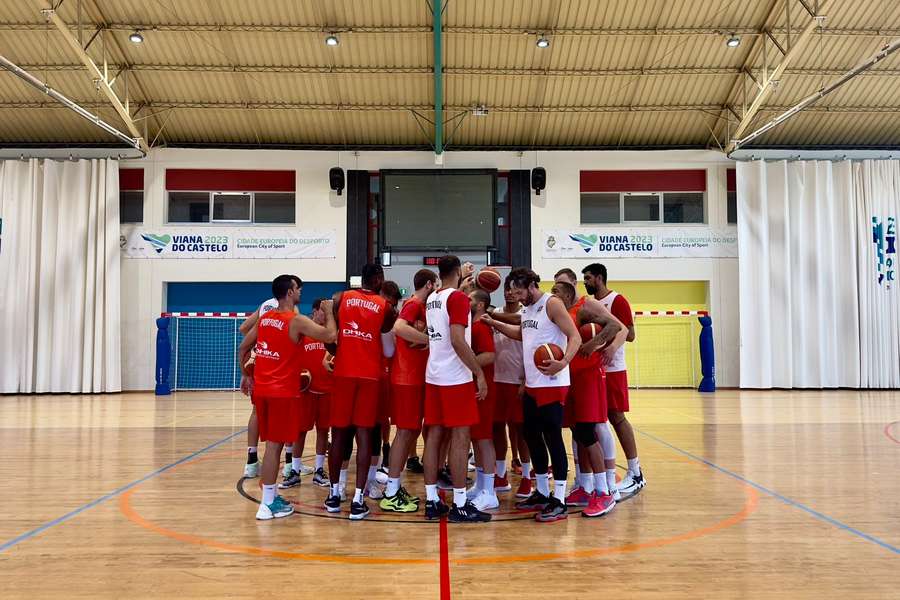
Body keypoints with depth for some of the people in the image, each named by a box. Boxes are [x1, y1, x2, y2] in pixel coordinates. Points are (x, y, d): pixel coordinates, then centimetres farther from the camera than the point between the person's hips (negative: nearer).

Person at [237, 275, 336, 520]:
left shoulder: (264, 318, 10)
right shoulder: (297, 321, -12)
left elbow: (242, 348, 16)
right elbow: (331, 336, -19)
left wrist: (246, 375, 25)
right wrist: (330, 311, -3)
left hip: (261, 389, 7)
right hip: (283, 391, -7)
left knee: (272, 443, 16)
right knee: (275, 445, -3)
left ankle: (270, 494, 24)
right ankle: (268, 504, 0)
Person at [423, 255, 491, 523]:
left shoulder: (431, 298, 12)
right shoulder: (458, 298, -12)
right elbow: (457, 340, -21)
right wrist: (479, 373, -16)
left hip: (433, 376, 8)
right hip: (456, 378, -8)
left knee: (434, 435, 9)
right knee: (460, 437, -3)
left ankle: (431, 501, 14)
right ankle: (459, 505, 1)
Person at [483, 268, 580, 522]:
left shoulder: (552, 304, -12)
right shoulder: (527, 309, 13)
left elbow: (575, 336, -18)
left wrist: (564, 362, -35)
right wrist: (493, 323, 22)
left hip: (552, 385, -9)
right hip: (532, 385, 9)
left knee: (553, 439, -6)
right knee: (532, 437, 14)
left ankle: (559, 502, 1)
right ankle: (543, 493, 26)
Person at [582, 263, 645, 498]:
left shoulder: (617, 301, -8)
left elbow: (629, 334, -13)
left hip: (612, 369, -7)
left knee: (617, 417, -5)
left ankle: (636, 474, 3)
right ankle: (605, 473, 18)